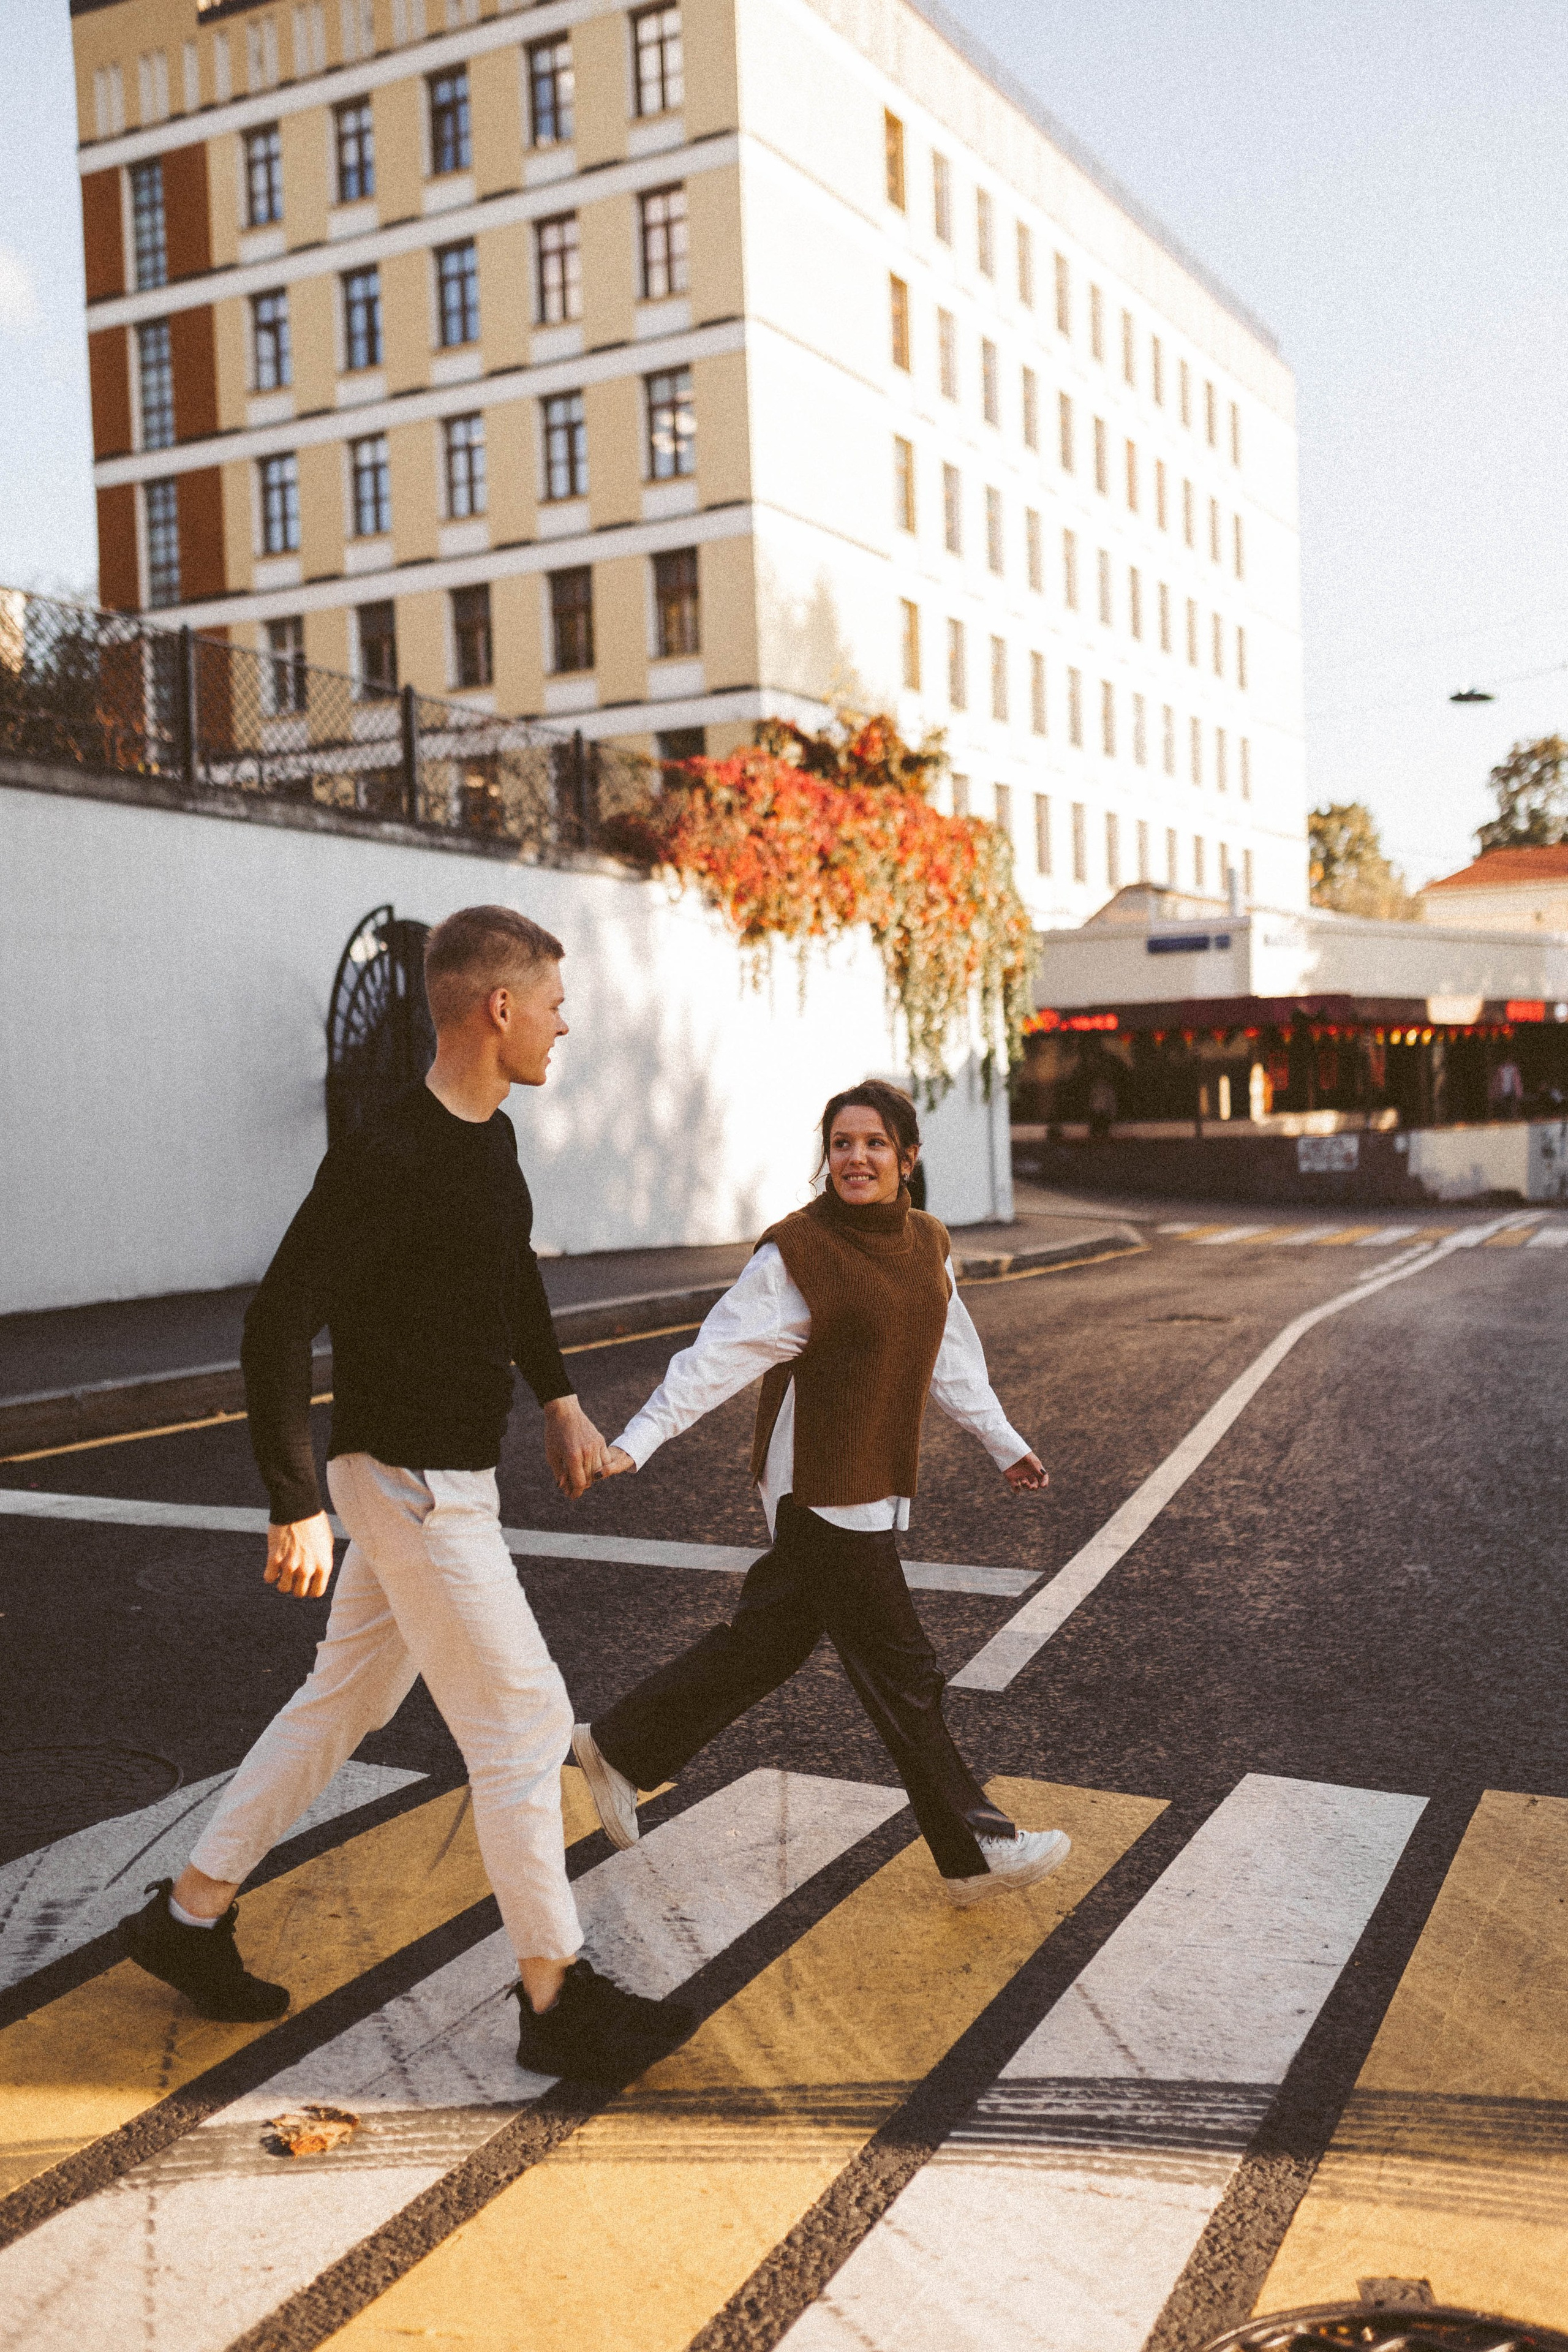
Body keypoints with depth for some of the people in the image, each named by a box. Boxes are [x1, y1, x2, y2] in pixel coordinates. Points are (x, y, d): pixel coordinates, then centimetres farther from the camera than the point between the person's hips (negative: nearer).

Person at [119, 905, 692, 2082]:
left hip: (451, 1478, 9)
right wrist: (299, 1505, -24)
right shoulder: (387, 1160, -22)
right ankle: (558, 1999, 13)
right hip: (411, 1486, -9)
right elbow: (279, 1325, -23)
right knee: (522, 1721, -2)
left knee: (346, 1701, 19)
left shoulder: (492, 1138, 7)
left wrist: (560, 1398, 24)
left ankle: (190, 1915, 34)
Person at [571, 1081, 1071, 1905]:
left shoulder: (927, 1243, 7)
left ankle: (620, 1745, 34)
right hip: (820, 1489, -8)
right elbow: (718, 1355, -16)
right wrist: (634, 1443, -21)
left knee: (769, 1640, 18)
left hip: (878, 1486, 8)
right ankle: (974, 1851, 13)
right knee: (899, 1670, 0)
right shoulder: (796, 1251, -15)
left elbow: (952, 1357, 20)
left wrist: (1004, 1443, 26)